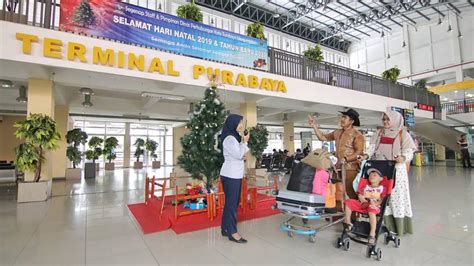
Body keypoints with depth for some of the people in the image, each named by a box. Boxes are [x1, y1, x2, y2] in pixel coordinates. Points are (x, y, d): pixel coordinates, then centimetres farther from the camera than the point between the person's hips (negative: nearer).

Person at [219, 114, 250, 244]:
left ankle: (225, 228, 24)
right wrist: (244, 142, -9)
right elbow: (239, 154, -20)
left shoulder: (234, 137, 16)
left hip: (235, 174, 10)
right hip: (230, 175, -10)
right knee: (232, 202, -2)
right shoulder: (229, 138, -16)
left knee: (232, 202, 14)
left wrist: (242, 149, 3)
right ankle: (232, 232, 8)